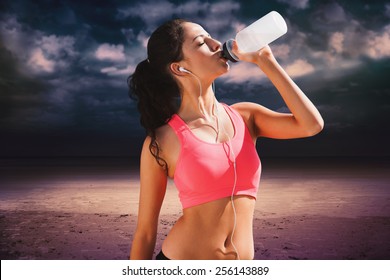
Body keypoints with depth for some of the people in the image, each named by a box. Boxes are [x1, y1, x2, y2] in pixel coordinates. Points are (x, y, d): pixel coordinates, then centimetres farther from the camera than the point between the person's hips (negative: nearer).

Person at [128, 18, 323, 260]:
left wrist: (264, 60, -9)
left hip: (242, 265, 4)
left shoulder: (245, 116, 2)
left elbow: (312, 125, -11)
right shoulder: (162, 141, -10)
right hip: (180, 258, -4)